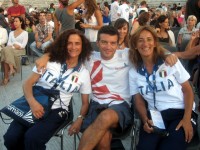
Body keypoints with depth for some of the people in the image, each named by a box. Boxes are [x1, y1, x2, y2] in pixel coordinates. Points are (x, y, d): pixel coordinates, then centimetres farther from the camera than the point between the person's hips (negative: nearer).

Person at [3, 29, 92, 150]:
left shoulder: (84, 73, 6)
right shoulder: (50, 60, 4)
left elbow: (85, 102, 11)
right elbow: (28, 83, 1)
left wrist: (80, 119, -10)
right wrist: (32, 102, -20)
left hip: (57, 110, -1)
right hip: (35, 105, 2)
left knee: (32, 138, -30)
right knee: (10, 138, -21)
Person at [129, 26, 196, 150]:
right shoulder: (133, 72, 7)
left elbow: (187, 90, 1)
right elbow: (139, 100, 11)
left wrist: (187, 118, -11)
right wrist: (145, 120, -9)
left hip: (180, 112, -1)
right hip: (155, 116, 2)